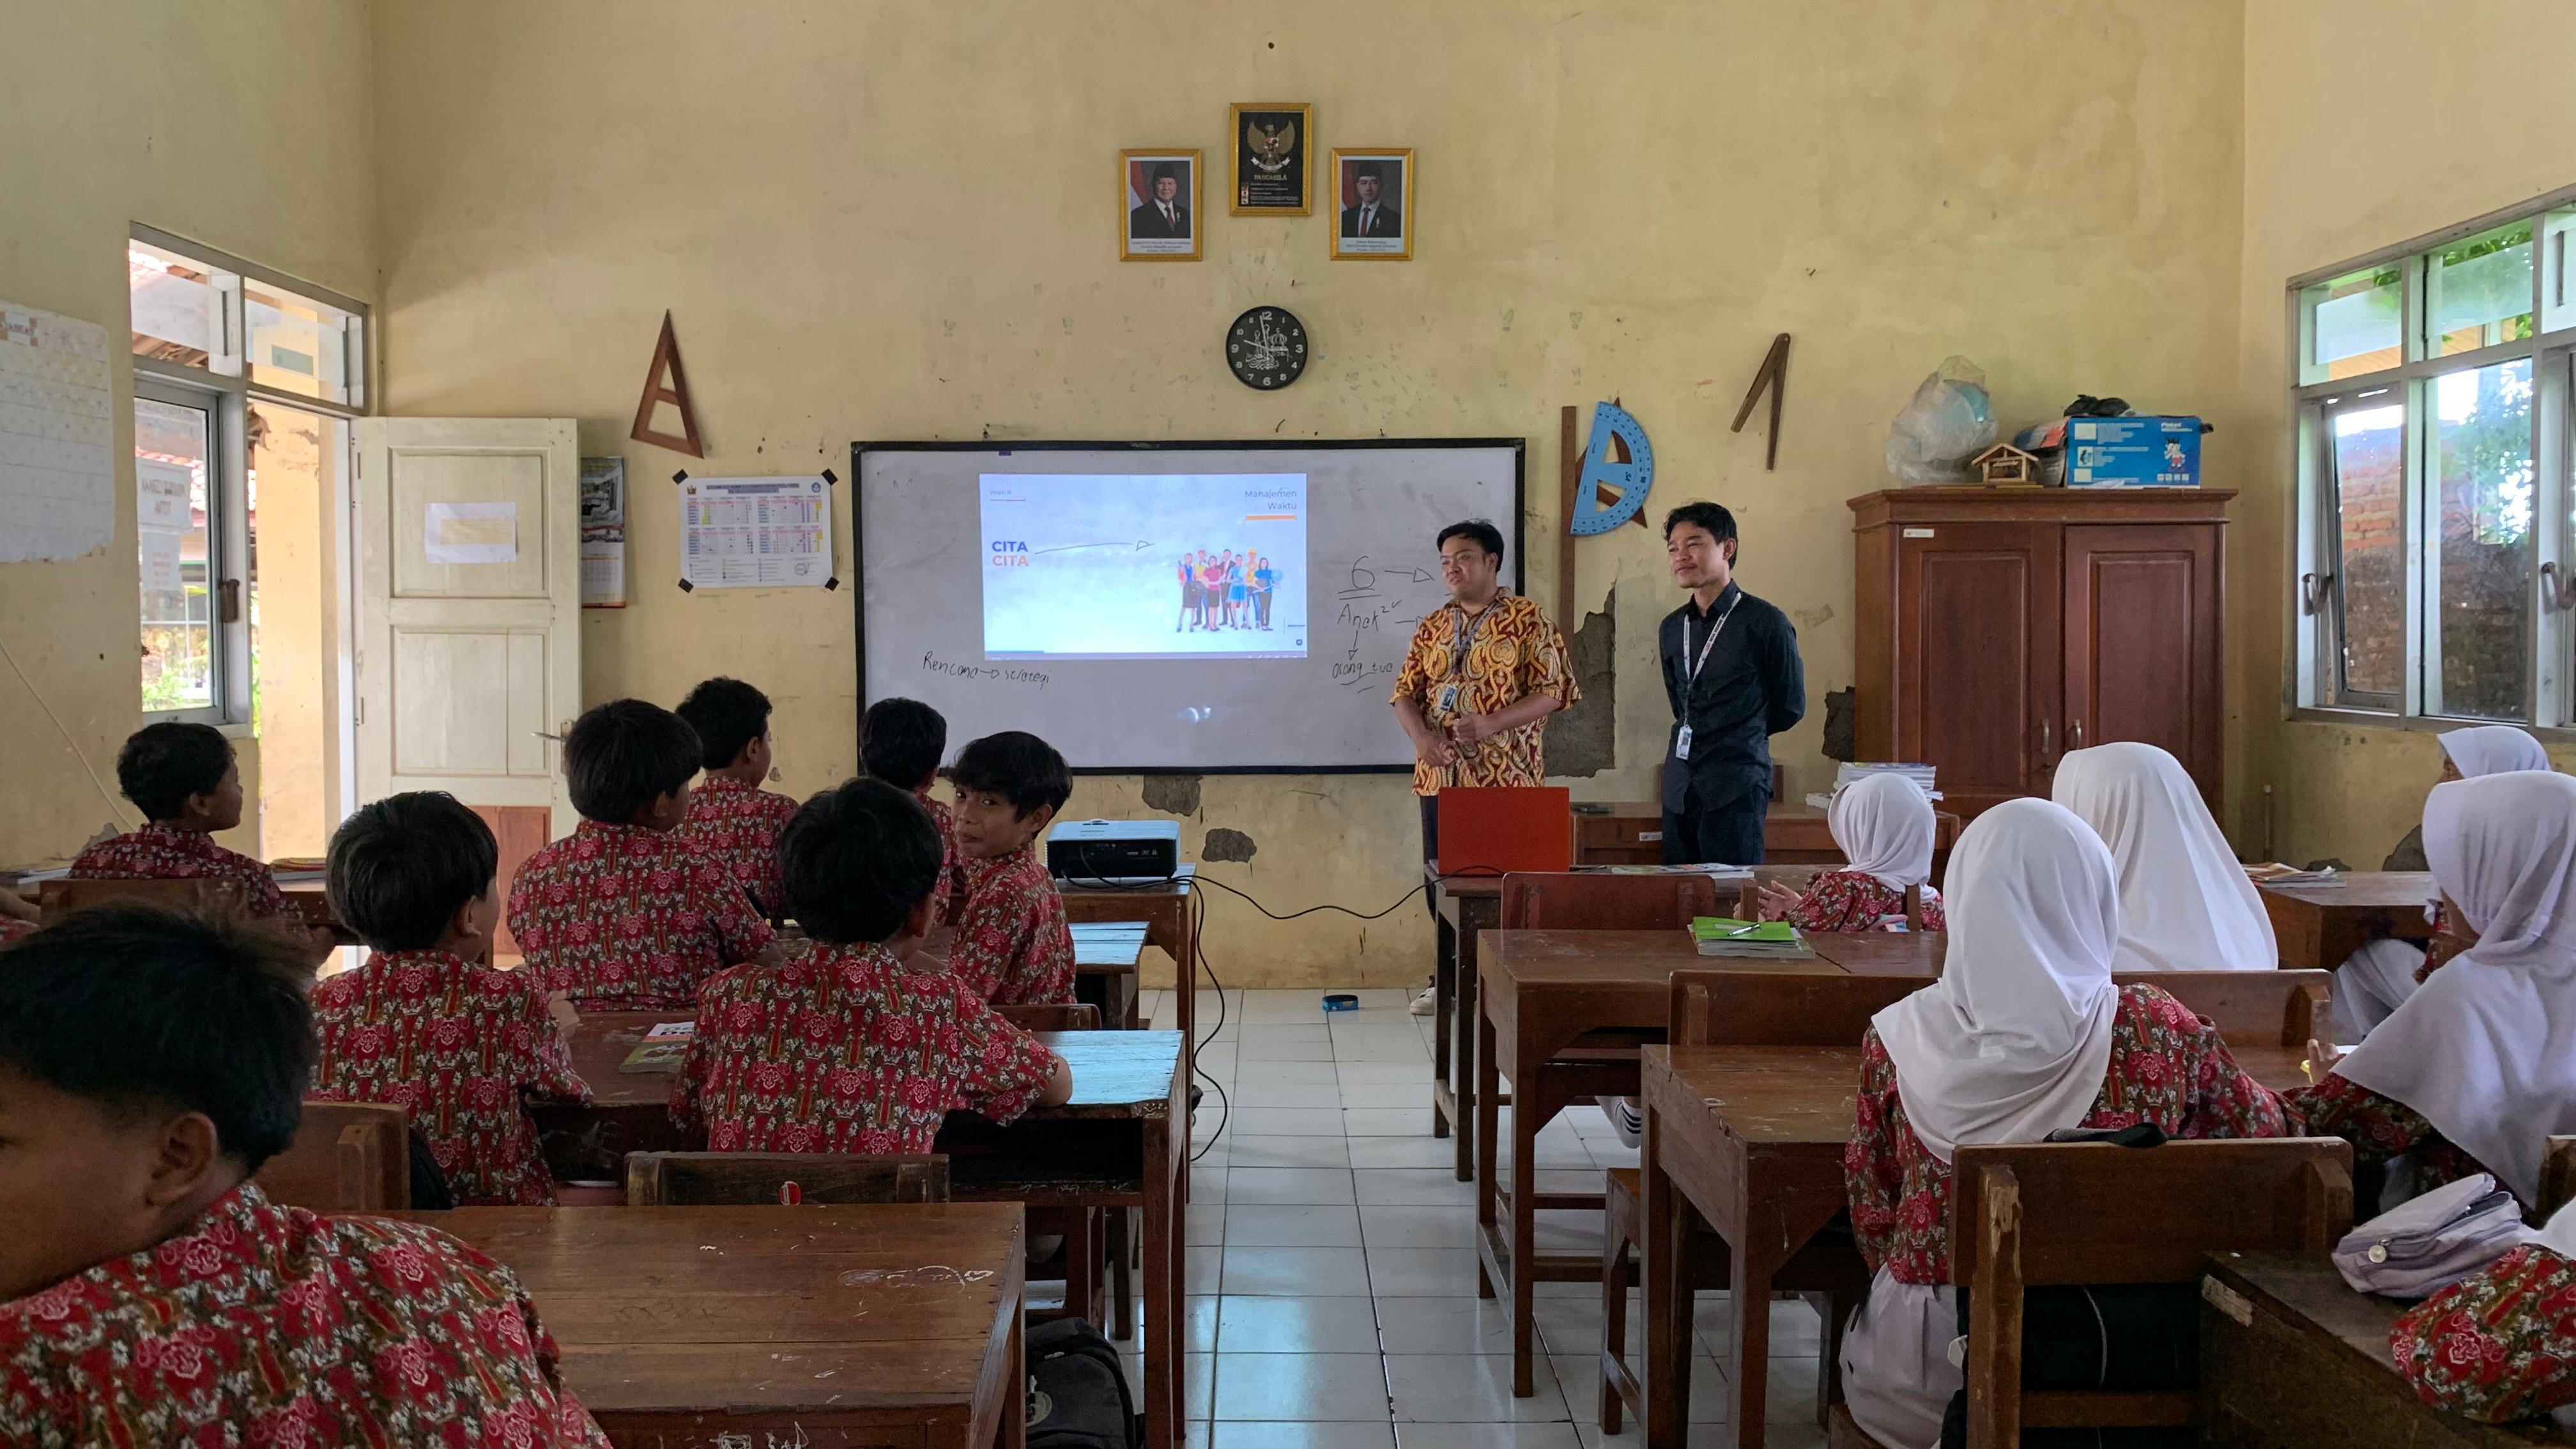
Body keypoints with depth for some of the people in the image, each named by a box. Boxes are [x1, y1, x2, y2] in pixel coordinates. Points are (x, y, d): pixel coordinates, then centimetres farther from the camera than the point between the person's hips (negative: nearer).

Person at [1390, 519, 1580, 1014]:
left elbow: (1551, 691, -7)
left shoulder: (1528, 620, -2)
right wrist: (1421, 736, -10)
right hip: (1441, 776, 5)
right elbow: (1405, 692, 12)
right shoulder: (1431, 626, 13)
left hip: (1505, 778, -5)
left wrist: (1491, 724, -21)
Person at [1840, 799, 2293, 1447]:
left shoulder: (1899, 1039, -11)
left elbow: (1870, 1211, 0)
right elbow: (2262, 1131, 6)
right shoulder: (2158, 1031, -13)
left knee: (1866, 1329, 31)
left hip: (1926, 1369, -1)